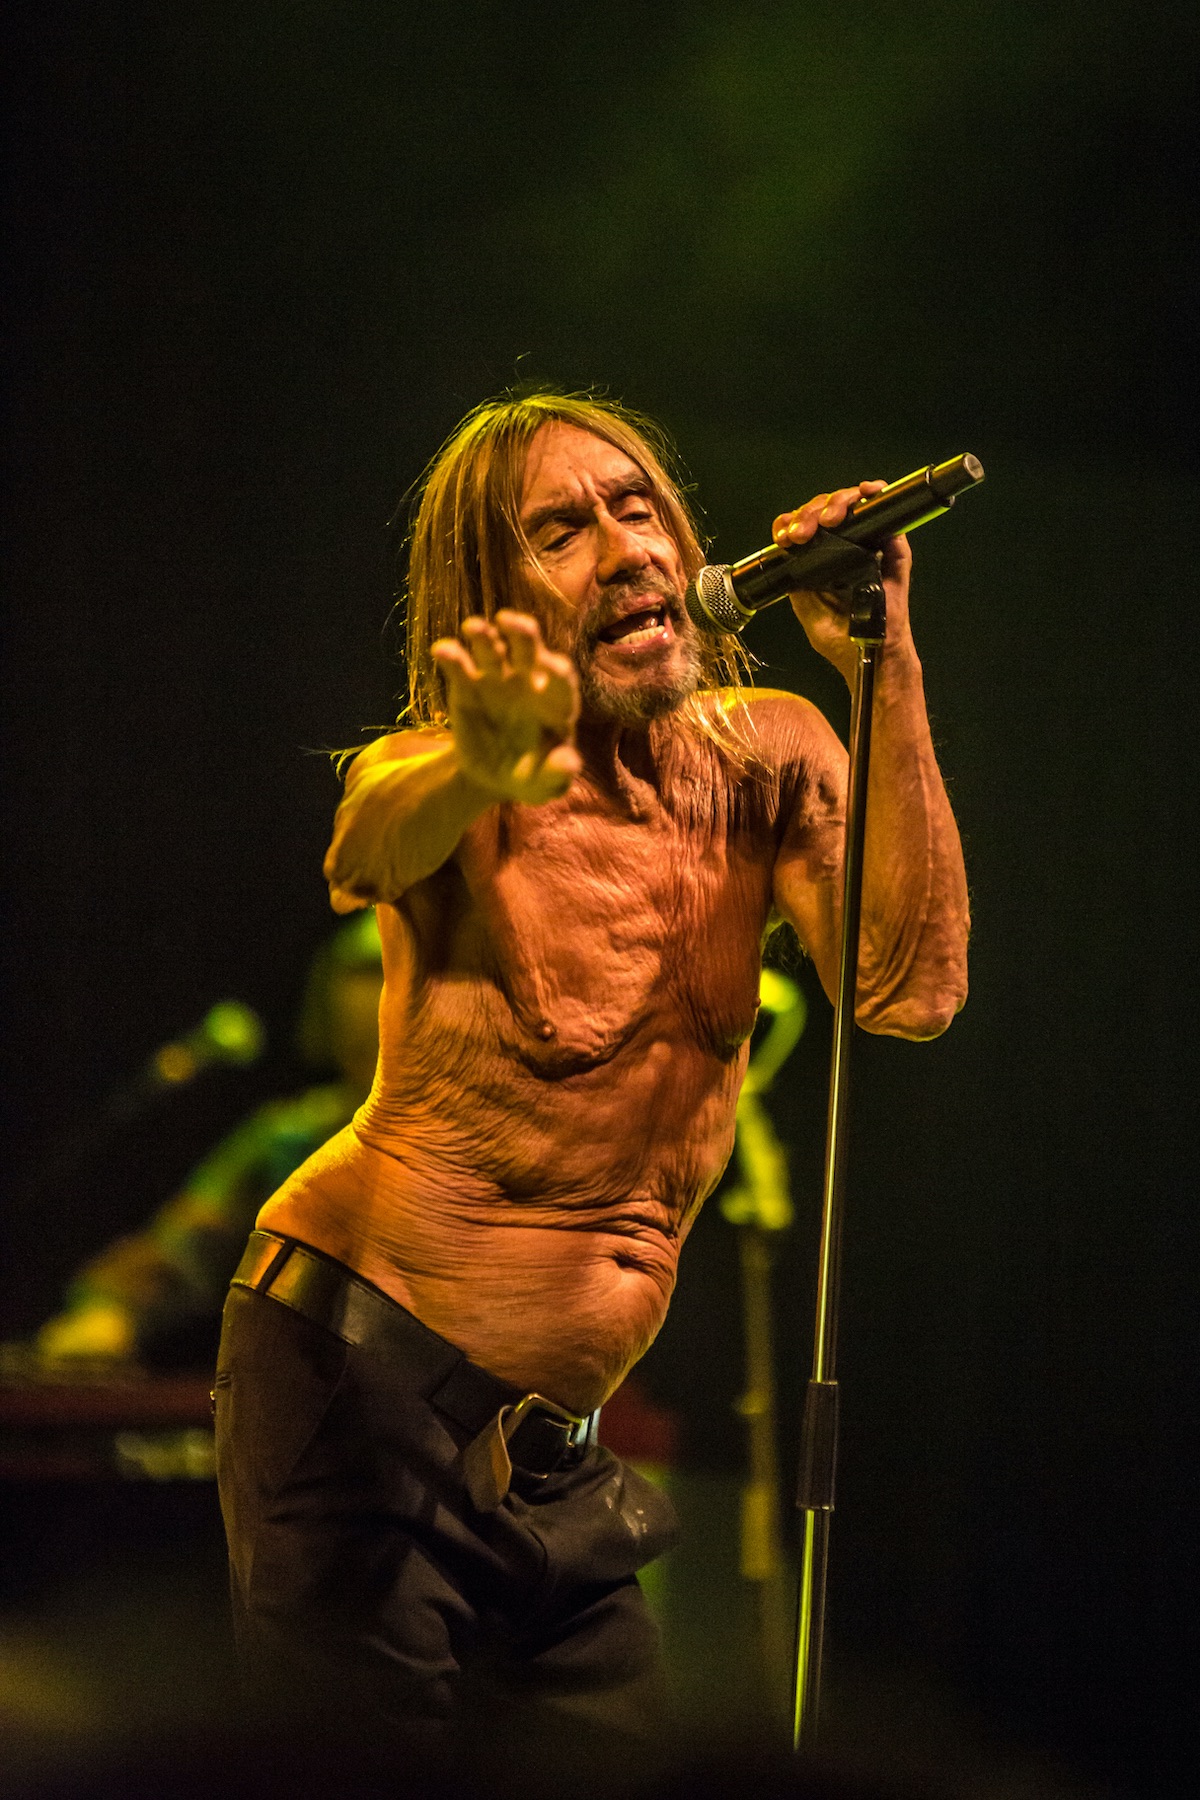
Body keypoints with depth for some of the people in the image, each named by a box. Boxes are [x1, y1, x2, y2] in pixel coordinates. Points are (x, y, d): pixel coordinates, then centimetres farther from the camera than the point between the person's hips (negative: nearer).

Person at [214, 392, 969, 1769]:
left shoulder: (765, 759, 2)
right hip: (361, 1363, -4)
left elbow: (910, 992, -13)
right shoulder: (444, 789, -7)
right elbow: (379, 837, -33)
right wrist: (482, 767, -58)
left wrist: (885, 675, -22)